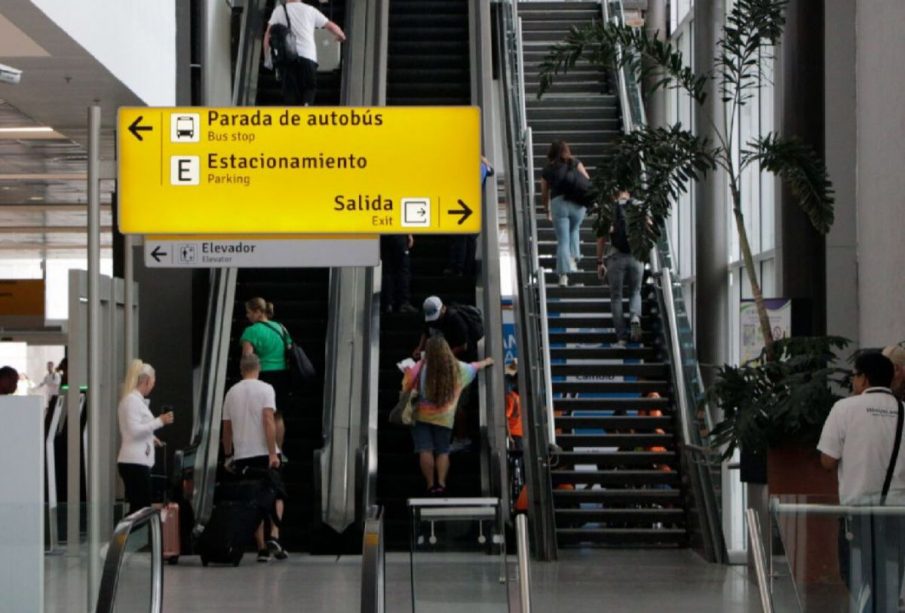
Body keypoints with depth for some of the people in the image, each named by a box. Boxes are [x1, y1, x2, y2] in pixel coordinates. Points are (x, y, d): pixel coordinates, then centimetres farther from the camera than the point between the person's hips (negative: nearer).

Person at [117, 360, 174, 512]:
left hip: (136, 461, 10)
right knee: (141, 508, -12)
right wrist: (160, 421, -17)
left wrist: (150, 438, 31)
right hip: (135, 462, -10)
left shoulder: (131, 399, 18)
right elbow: (134, 430, -19)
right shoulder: (133, 400, -12)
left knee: (139, 507, 8)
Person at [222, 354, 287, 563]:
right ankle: (274, 537, -12)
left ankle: (262, 548, 4)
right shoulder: (265, 389, -4)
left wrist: (228, 455, 25)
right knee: (277, 495, 8)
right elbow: (268, 421, -15)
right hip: (264, 453, -4)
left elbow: (226, 429, 14)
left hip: (242, 456, 4)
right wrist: (272, 453, -16)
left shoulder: (231, 392, 10)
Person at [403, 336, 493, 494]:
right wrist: (486, 362, 41)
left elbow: (406, 386, -3)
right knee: (443, 451, 10)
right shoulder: (457, 368, -1)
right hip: (445, 418, 3)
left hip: (422, 416, -3)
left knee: (425, 450, -1)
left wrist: (407, 372, 18)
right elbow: (474, 367, 20)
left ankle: (430, 484, -6)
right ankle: (441, 482, -4)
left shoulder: (421, 367, -12)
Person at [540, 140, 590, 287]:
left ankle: (564, 275, -9)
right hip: (577, 203, 0)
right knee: (574, 230, 29)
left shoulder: (547, 170, 12)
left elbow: (544, 194, 14)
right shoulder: (575, 163, 10)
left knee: (562, 240, 0)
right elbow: (587, 180, 1)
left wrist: (547, 210, 27)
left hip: (558, 203, 0)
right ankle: (574, 258, 12)